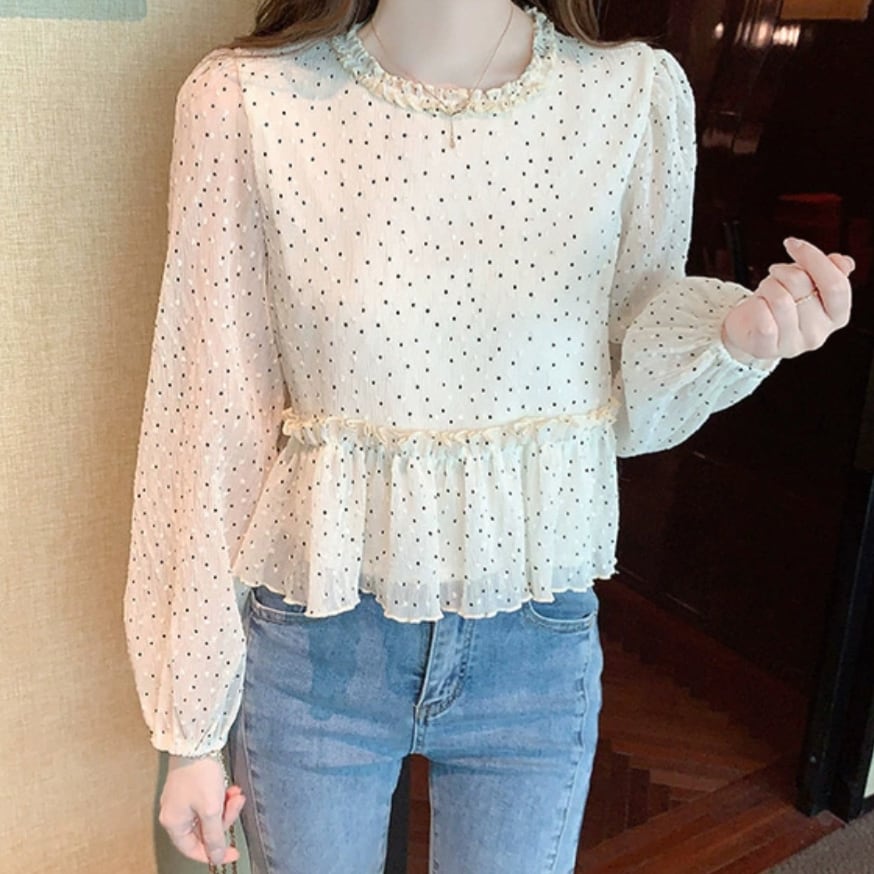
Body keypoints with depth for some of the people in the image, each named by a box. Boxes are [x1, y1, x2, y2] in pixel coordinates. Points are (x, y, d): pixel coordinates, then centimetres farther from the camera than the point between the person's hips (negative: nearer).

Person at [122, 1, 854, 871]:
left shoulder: (639, 92, -8)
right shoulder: (246, 99, -13)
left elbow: (628, 403, 2)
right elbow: (209, 421, -9)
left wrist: (734, 336, -20)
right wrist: (190, 726, -3)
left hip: (538, 647, 2)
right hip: (313, 645, -1)